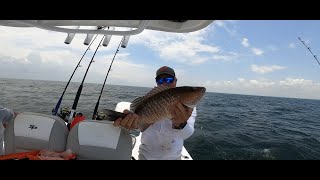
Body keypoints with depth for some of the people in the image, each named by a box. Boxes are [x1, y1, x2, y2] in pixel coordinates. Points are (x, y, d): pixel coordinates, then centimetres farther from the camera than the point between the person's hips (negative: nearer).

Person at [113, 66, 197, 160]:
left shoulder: (188, 106, -15)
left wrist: (180, 124, -52)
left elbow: (186, 133, -30)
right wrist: (130, 119, -48)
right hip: (146, 154, 1)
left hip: (173, 156, 0)